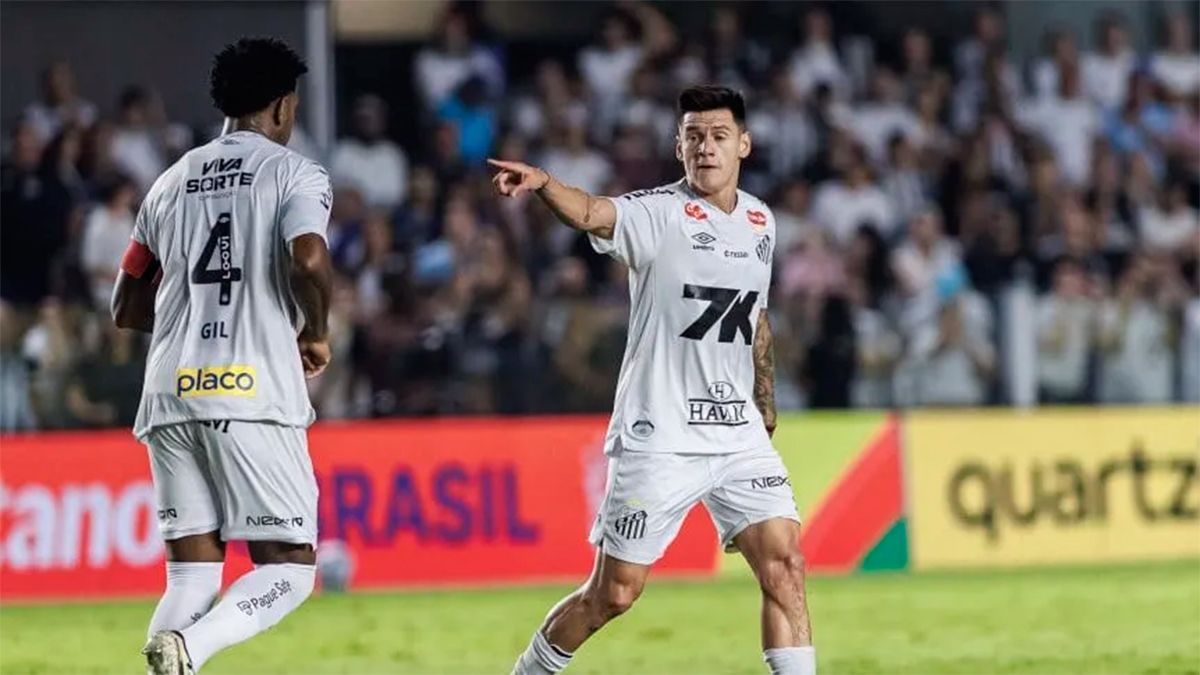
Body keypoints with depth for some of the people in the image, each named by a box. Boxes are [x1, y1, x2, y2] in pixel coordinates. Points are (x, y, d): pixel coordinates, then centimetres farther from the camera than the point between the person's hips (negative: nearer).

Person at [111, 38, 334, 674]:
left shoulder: (171, 183, 20)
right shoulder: (293, 172, 4)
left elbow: (127, 309, 22)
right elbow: (309, 259, -16)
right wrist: (316, 332, 1)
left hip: (170, 395, 5)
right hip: (254, 390, -5)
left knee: (191, 576, 8)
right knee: (288, 569, 1)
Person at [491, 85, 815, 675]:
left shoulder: (760, 222, 9)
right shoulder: (657, 213, -11)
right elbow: (590, 213, -32)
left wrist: (765, 401, 24)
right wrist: (543, 183, -52)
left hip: (739, 435, 5)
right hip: (658, 440, -5)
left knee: (784, 566, -8)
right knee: (613, 593, 0)